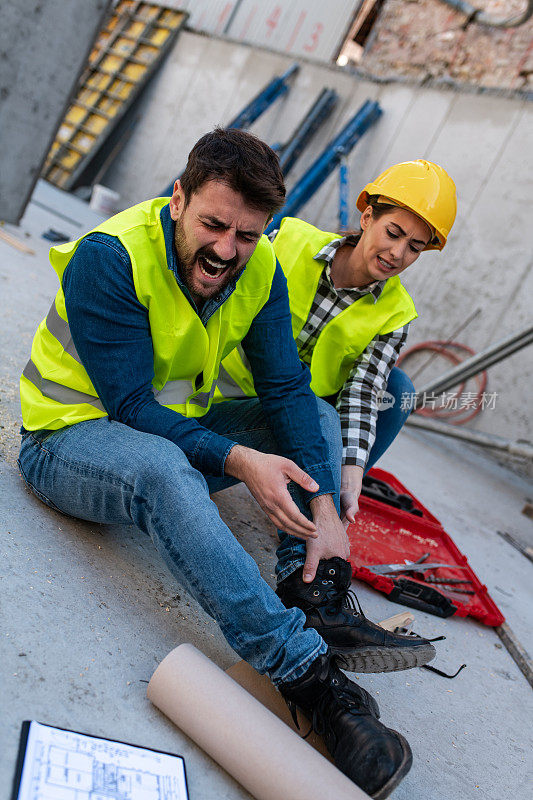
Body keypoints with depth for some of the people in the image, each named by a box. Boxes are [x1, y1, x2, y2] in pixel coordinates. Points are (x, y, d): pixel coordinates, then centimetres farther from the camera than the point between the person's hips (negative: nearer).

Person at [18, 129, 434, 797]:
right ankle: (306, 670, -41)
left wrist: (323, 508, -20)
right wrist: (239, 461, -36)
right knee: (164, 469, -40)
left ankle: (323, 607, -20)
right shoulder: (109, 257, -23)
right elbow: (132, 407, -26)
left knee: (317, 415, -4)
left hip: (176, 426, 7)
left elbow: (286, 388, -9)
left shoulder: (260, 270, -6)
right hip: (72, 435, -6)